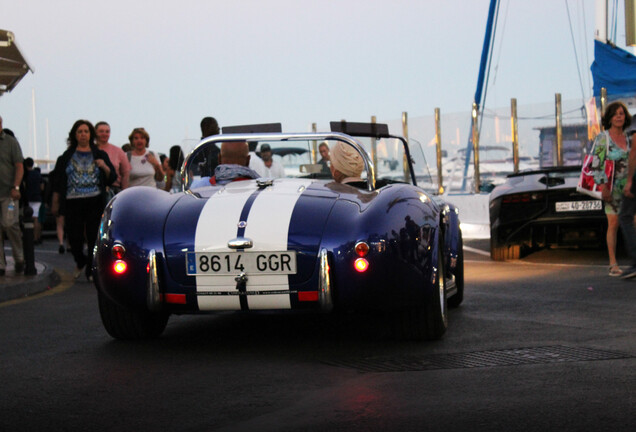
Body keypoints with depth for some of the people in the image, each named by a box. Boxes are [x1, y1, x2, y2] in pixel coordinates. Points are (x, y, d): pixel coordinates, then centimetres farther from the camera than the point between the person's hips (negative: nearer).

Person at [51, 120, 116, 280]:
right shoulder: (67, 157, 9)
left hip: (95, 202, 0)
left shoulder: (100, 155, 11)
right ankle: (80, 262, 28)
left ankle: (91, 270, 7)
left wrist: (104, 167, -11)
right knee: (74, 237, -1)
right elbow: (57, 182, 10)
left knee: (94, 237, -3)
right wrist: (55, 204, 6)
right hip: (73, 203, 0)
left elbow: (112, 178, 8)